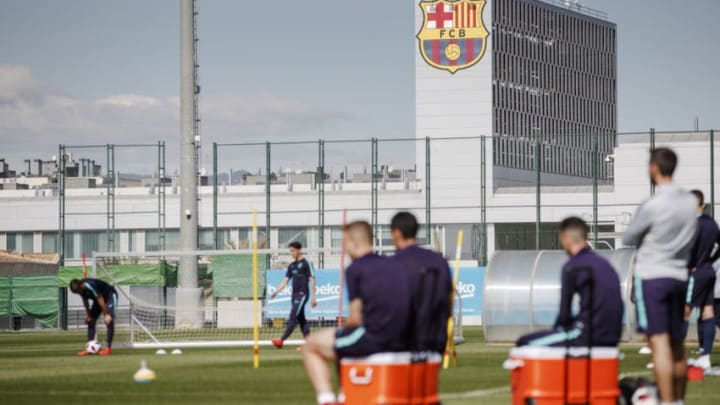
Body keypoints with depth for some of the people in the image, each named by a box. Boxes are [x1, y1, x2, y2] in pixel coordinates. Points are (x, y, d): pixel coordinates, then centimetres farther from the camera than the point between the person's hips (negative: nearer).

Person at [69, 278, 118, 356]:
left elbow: (100, 300, -33)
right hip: (98, 298, 8)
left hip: (110, 296, -8)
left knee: (109, 321, -20)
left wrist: (106, 315, -30)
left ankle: (108, 347, -18)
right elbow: (85, 300, 3)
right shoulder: (80, 288, -14)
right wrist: (88, 314, 7)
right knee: (90, 321, 1)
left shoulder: (90, 286, -37)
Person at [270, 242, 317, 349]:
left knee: (292, 318, -14)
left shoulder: (306, 263, -5)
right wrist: (275, 292, 5)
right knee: (301, 319, 7)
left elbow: (311, 280, -8)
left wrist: (313, 297, -13)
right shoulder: (292, 265, 16)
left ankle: (282, 340, -23)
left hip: (302, 294, -8)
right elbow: (285, 280, 16)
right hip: (295, 295, 8)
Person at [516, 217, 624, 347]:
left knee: (525, 343, -3)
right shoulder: (604, 263, 15)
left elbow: (564, 314, -6)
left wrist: (558, 327, 13)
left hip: (589, 336, -8)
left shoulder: (573, 267, -8)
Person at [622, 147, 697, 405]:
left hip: (651, 277, -6)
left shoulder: (651, 206, -15)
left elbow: (628, 238, -2)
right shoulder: (690, 202, 4)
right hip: (679, 276, 6)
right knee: (677, 344, 15)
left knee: (659, 343, -11)